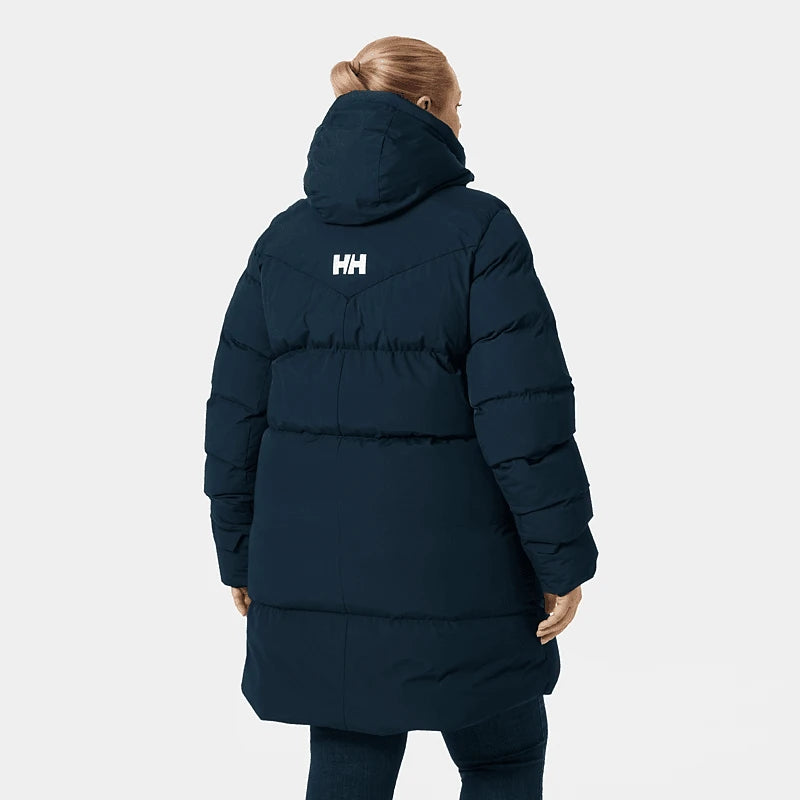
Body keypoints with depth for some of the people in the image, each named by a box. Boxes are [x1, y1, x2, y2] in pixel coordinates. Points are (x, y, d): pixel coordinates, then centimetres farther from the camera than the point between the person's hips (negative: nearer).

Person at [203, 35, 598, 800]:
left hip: (313, 569, 5)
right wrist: (563, 558, -7)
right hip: (452, 575, -4)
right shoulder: (478, 230, -10)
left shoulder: (285, 239, 4)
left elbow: (237, 412, 5)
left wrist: (240, 553, 14)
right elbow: (525, 416, -15)